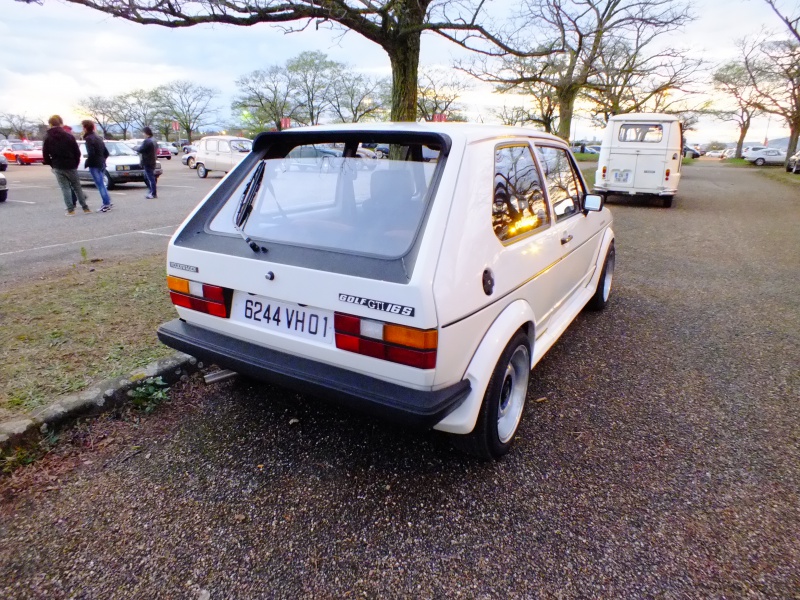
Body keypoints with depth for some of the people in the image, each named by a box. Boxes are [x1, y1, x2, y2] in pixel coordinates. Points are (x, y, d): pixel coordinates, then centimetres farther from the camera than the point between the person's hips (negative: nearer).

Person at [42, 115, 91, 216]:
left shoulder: (47, 137, 1)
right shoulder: (68, 136, -2)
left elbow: (45, 154, 0)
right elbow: (77, 152, -3)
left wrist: (52, 164, 12)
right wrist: (76, 163, 8)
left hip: (58, 167, 0)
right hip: (71, 166, 0)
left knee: (65, 188, 3)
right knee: (77, 187, 9)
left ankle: (70, 209, -1)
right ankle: (85, 207, 9)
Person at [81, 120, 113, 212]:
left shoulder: (89, 138, -11)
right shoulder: (97, 138, 16)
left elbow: (91, 153, -22)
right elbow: (106, 152, 18)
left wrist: (87, 163, -10)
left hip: (94, 165, -9)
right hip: (101, 165, 9)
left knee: (100, 185, -6)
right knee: (101, 185, 15)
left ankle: (106, 204, -6)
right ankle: (107, 202, 17)